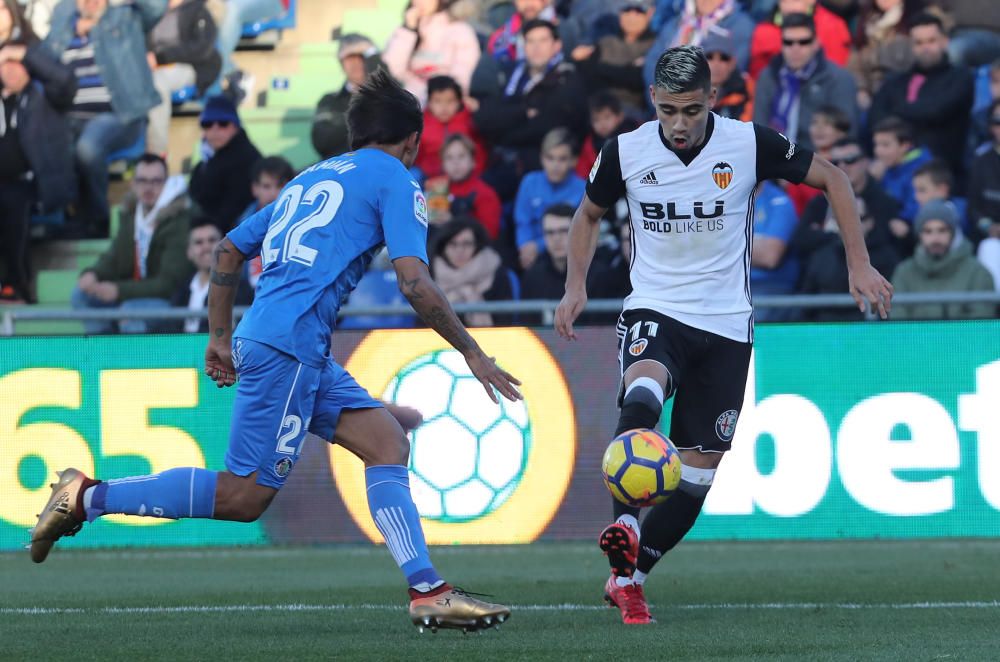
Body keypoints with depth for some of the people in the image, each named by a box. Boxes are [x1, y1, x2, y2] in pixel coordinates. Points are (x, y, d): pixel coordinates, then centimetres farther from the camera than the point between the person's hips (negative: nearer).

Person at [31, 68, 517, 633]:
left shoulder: (311, 178, 25)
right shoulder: (396, 181, 1)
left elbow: (229, 250, 26)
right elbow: (415, 284, -10)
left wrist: (220, 336, 30)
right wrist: (472, 353, -2)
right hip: (289, 347, -9)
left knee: (388, 443, 5)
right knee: (245, 497, -6)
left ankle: (429, 593, -4)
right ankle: (88, 497, -3)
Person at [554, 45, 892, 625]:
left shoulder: (751, 143, -11)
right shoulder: (626, 152, -6)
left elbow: (832, 179, 3)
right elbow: (589, 213, 14)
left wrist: (860, 265, -3)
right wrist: (577, 285, 1)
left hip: (726, 324, 1)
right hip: (654, 311, -1)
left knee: (699, 470, 2)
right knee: (643, 394, -36)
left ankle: (629, 577, 16)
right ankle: (623, 526, -41)